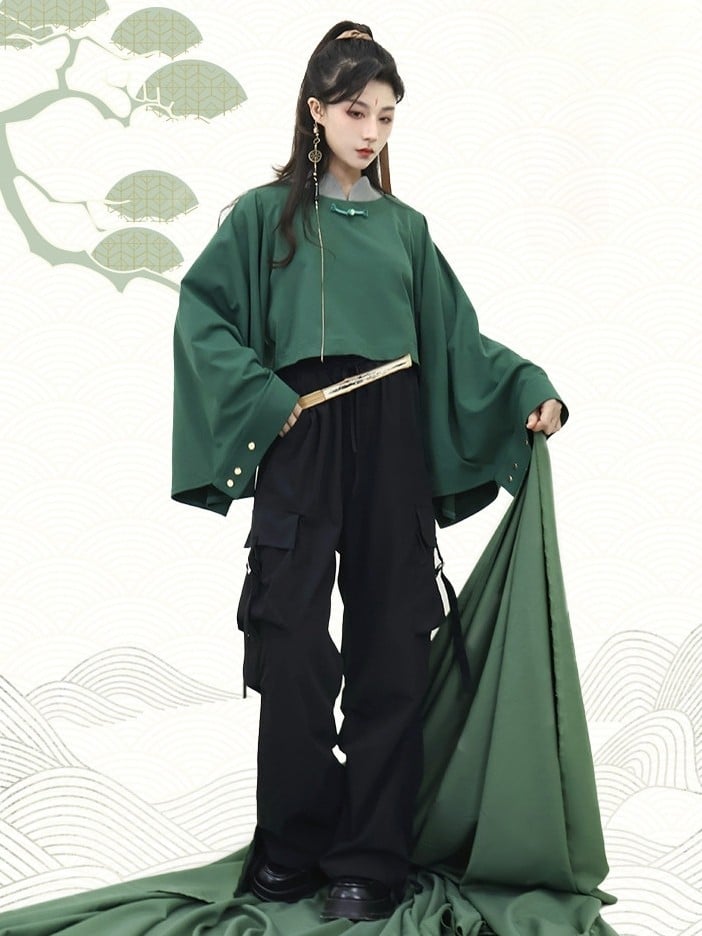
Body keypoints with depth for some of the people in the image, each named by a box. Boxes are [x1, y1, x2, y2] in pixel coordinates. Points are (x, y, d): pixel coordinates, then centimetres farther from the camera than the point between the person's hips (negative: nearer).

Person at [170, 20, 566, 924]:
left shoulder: (404, 227, 17)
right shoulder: (266, 213, 8)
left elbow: (458, 335, 14)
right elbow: (201, 309, -1)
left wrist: (531, 387, 0)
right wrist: (262, 400, -11)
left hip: (393, 448, 3)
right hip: (301, 445, -2)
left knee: (389, 651, 0)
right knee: (294, 649, -2)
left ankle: (369, 857, 9)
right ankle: (292, 845, 14)